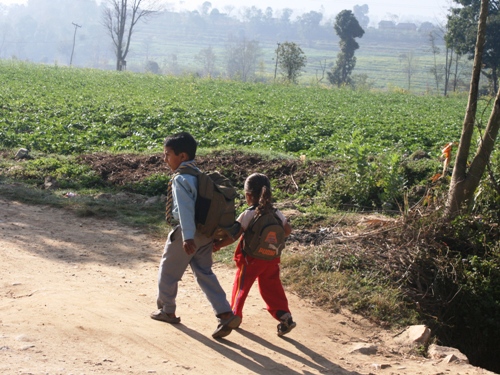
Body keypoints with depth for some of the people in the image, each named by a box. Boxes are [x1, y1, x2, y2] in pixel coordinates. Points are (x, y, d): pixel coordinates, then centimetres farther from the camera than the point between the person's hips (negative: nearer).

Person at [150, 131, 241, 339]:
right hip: (204, 232, 8)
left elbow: (186, 208, -27)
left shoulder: (180, 179, -18)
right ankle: (226, 314, 0)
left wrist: (187, 237, -33)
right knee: (204, 273, 10)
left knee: (168, 272, 12)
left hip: (185, 233, -8)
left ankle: (166, 310, 29)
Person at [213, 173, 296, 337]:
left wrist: (217, 245, -7)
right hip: (271, 259, 4)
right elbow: (288, 230, 9)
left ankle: (235, 315, 27)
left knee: (241, 286, 14)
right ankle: (284, 315, 0)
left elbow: (233, 236, -17)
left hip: (251, 259, -4)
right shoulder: (276, 213, -3)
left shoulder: (247, 215, -17)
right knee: (271, 288, 11)